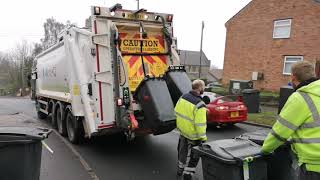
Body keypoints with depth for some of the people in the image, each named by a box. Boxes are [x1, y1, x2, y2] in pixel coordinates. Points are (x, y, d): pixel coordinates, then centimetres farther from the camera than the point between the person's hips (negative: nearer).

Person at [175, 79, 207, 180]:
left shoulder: (182, 97, -6)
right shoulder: (199, 105, -28)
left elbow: (177, 111, 7)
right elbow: (200, 125, -27)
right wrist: (203, 138, -14)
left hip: (182, 131, 8)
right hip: (193, 136, -7)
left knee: (182, 152, 26)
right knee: (192, 157, 12)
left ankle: (180, 169, 45)